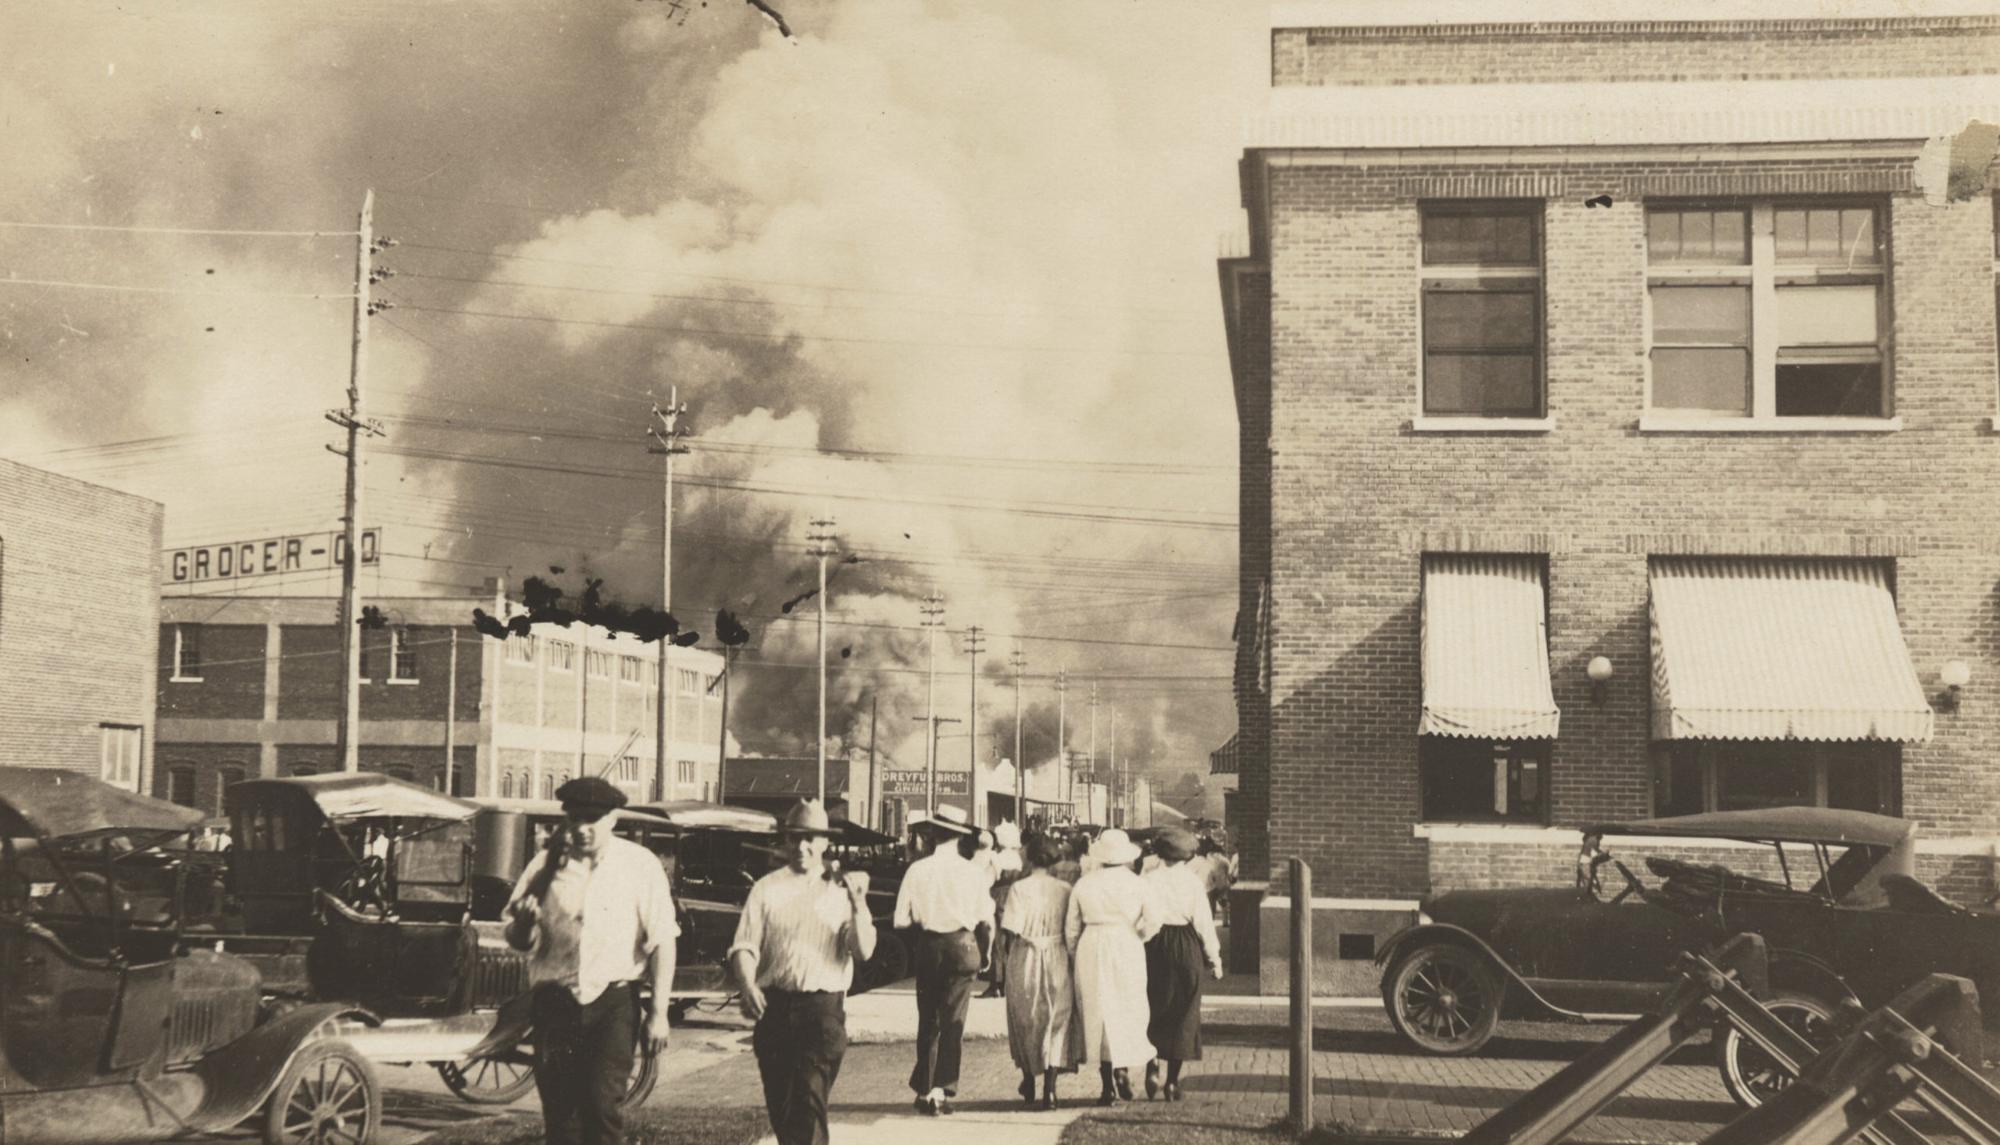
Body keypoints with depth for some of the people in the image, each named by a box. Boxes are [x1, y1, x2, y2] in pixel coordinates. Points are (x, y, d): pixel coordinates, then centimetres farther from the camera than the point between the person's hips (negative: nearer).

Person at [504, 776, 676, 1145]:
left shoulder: (639, 865, -2)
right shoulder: (546, 864, 5)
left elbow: (662, 941, -2)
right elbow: (518, 941, 9)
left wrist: (659, 1012, -6)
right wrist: (524, 922, -15)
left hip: (613, 1002, -3)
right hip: (554, 1002, 3)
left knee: (603, 1101, -13)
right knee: (559, 1110, 7)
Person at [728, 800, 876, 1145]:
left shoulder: (840, 891, 7)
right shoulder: (767, 889, 9)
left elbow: (864, 952, -3)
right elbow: (744, 946, 2)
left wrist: (859, 905, -17)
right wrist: (747, 985, -17)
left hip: (823, 1007, -2)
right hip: (774, 1006, 2)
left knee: (809, 1101, -12)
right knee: (779, 1105, 9)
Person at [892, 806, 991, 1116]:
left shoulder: (917, 870, -5)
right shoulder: (973, 872, -5)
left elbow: (902, 921, -6)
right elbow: (986, 921, -3)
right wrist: (984, 952, 13)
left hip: (927, 947, 1)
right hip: (963, 946, -1)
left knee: (928, 1021, 13)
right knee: (953, 1021, 4)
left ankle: (924, 1090, 16)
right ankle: (942, 1090, -2)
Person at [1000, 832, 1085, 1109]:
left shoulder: (1019, 888, -10)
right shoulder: (1064, 889, -3)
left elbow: (1010, 929, -13)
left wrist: (1005, 951, 5)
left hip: (1025, 961, -1)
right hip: (1058, 961, 1)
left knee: (1025, 1021, 17)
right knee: (1056, 1022, 7)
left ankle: (1028, 1081, 32)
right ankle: (1049, 1090, -2)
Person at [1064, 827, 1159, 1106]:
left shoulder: (1084, 884, 0)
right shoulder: (1134, 882, -4)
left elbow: (1071, 927, 4)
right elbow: (1153, 920, -7)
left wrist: (1076, 956, 15)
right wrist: (1137, 937, 10)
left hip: (1092, 950, 1)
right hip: (1127, 950, -1)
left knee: (1098, 1013, 7)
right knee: (1128, 1012, 12)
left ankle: (1108, 1086, 8)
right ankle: (1123, 1068, -8)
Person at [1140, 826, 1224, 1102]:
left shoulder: (1148, 880, -3)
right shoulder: (1193, 881, -4)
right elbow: (1204, 921, -3)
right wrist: (1214, 957, 5)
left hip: (1154, 945, 1)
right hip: (1186, 947, -1)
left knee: (1153, 1010, 14)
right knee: (1183, 1014, 9)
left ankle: (1153, 1066, -5)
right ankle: (1173, 1082, 10)